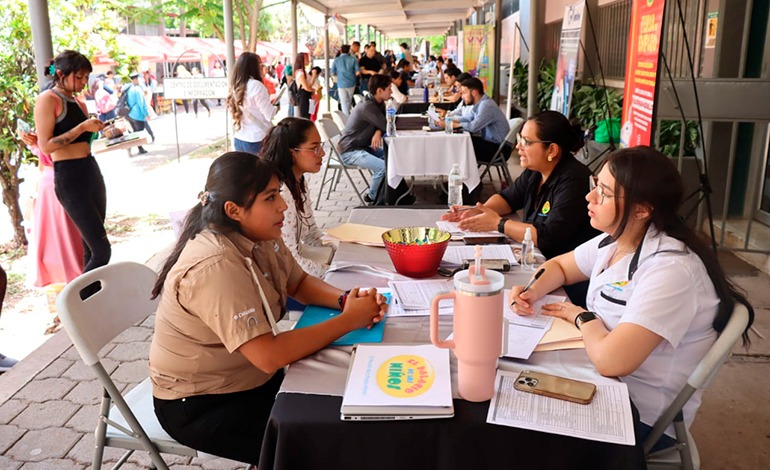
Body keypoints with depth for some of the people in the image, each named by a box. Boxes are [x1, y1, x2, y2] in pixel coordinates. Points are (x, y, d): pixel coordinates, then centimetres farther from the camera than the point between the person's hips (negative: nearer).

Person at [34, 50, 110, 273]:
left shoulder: (78, 102, 15)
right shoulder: (48, 99, -8)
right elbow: (46, 146, -16)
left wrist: (95, 129, 9)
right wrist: (82, 127, -17)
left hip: (91, 171, 8)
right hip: (69, 177, -8)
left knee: (91, 248, 11)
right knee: (101, 250, -12)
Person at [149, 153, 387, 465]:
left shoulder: (260, 238, -6)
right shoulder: (215, 267, -32)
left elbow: (299, 283, 7)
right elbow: (270, 355, -36)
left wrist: (347, 299, -14)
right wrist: (350, 319, -27)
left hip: (250, 377, 8)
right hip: (198, 406, -8)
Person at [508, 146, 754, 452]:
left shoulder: (670, 269, -30)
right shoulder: (613, 240, -3)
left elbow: (610, 360, -38)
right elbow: (560, 266, 14)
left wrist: (582, 317, -17)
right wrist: (534, 292, -8)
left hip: (641, 415, -7)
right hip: (603, 381, 7)